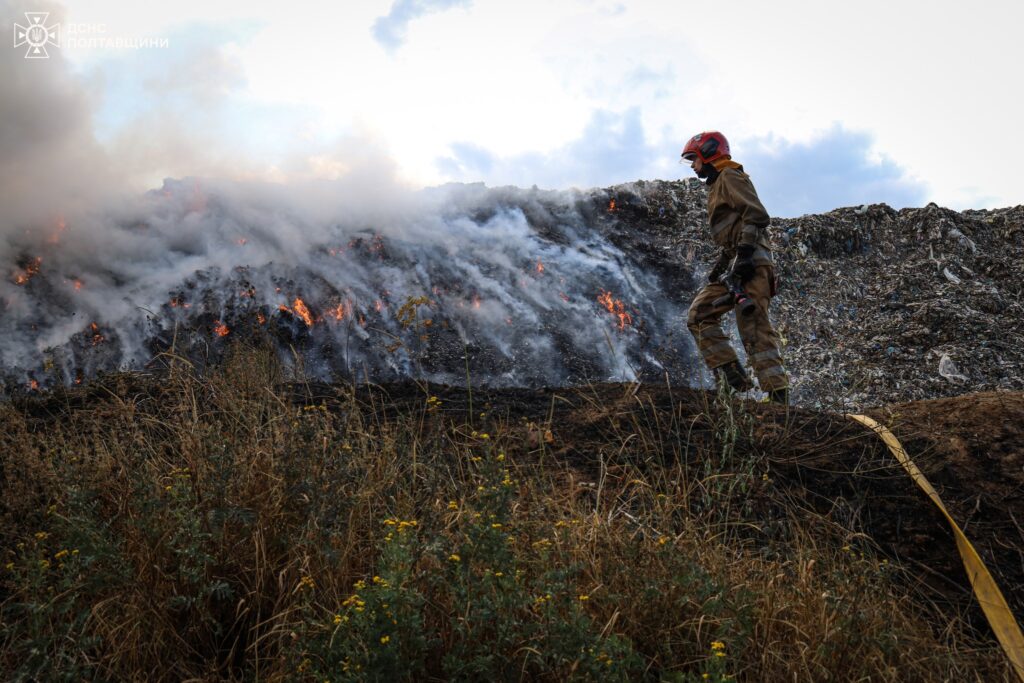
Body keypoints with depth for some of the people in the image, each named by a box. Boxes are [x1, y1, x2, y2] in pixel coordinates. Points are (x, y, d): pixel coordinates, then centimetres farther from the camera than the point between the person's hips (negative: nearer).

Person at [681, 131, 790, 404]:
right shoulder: (717, 186, 29)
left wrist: (744, 254, -23)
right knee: (699, 315, 5)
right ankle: (732, 376, -3)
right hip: (738, 264, 10)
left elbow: (756, 215, -15)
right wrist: (719, 266, 20)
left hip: (752, 261, -10)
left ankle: (778, 395, -17)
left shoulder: (730, 176, -1)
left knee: (753, 328, -16)